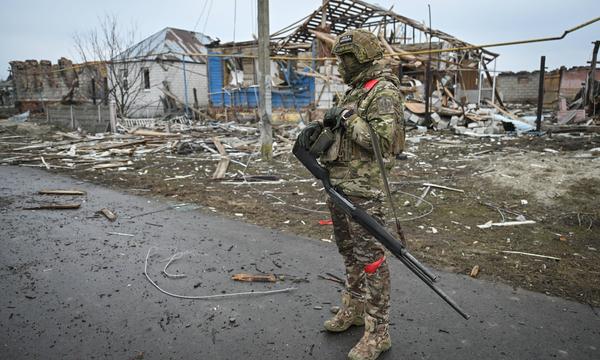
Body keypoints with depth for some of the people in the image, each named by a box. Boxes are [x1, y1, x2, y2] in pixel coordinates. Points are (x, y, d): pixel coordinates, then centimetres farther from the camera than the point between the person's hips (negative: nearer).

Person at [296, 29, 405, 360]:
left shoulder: (384, 92, -12)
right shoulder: (355, 90, 16)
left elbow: (383, 142, -22)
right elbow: (336, 126, 19)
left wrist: (347, 117, -18)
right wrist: (317, 127, -2)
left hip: (362, 189, -9)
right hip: (338, 183, 9)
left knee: (369, 257, -2)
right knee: (348, 251, 19)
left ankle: (377, 332, 10)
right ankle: (354, 308, 36)